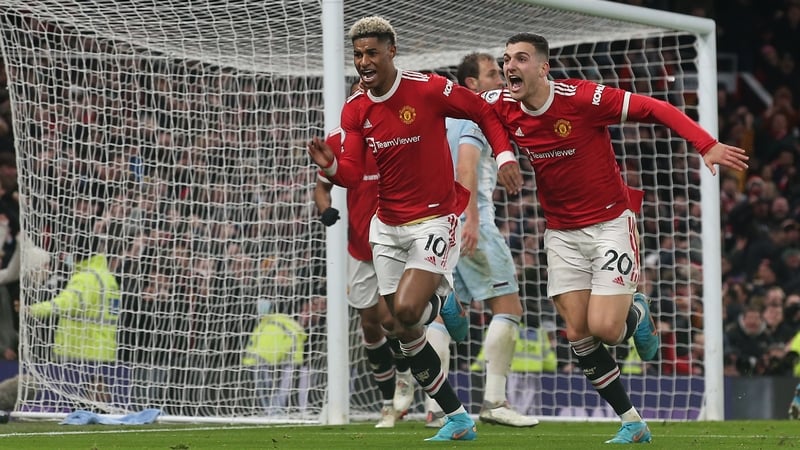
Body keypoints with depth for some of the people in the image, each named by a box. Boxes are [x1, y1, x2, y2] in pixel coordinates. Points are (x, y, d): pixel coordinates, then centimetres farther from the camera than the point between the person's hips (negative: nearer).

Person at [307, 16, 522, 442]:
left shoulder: (428, 88, -13)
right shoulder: (355, 110, 1)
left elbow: (485, 112, -1)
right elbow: (352, 174, -6)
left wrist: (505, 155, -14)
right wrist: (330, 165, -28)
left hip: (435, 220, -5)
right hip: (387, 226, 6)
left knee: (406, 310, -26)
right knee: (406, 333, 4)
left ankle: (437, 294, 10)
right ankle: (458, 420, 16)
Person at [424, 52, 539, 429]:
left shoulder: (445, 116, 23)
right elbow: (466, 165, -18)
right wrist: (471, 219, -26)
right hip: (468, 222, -9)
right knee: (508, 308, -6)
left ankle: (435, 408, -2)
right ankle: (494, 401, -11)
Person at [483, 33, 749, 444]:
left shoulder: (583, 98, -21)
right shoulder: (502, 108, -7)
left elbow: (655, 109, -18)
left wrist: (707, 145, -28)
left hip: (610, 221, -4)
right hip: (561, 232, 5)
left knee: (604, 328, -14)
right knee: (577, 333, -3)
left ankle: (636, 314, 23)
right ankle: (632, 422, 9)